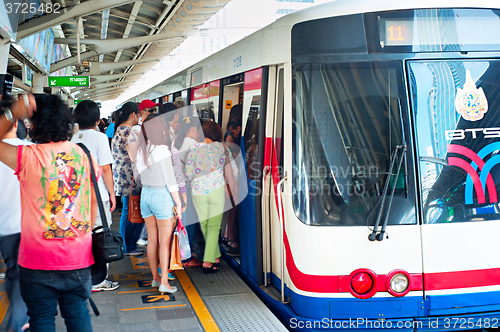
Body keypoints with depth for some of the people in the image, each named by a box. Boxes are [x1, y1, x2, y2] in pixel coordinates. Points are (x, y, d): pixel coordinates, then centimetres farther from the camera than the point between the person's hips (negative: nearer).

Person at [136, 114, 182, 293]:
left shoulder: (141, 151, 5)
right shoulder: (161, 150, -14)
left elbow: (140, 174, 8)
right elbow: (170, 179, -12)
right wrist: (178, 202, -6)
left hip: (145, 194, 6)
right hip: (162, 195, -6)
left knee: (152, 240, 13)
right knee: (165, 241, 1)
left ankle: (155, 277, 22)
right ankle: (164, 282, 3)